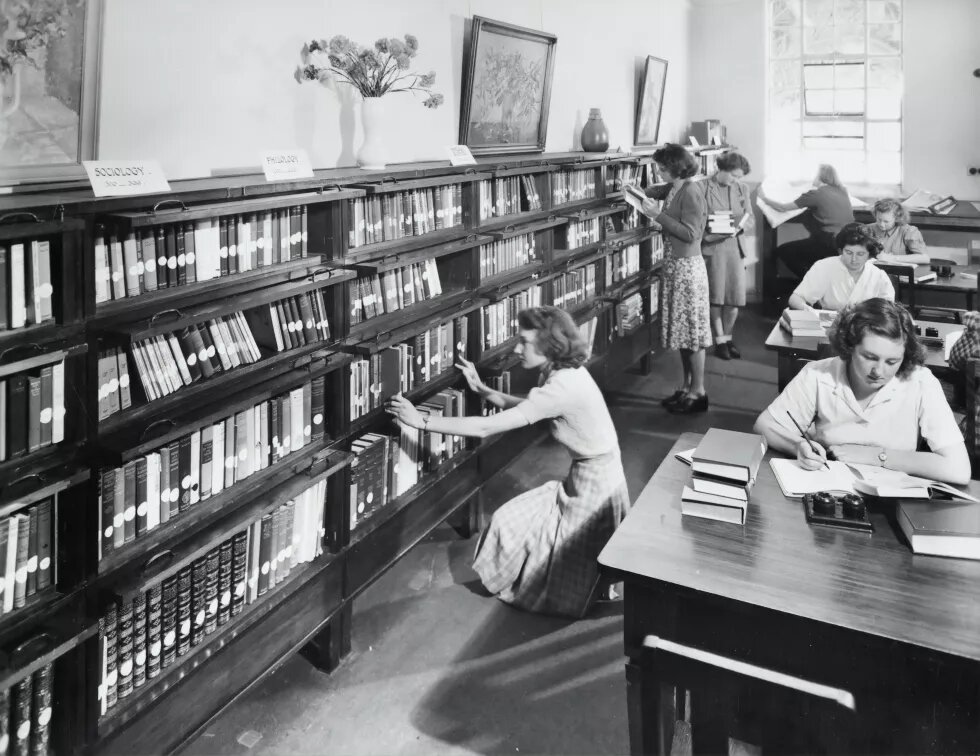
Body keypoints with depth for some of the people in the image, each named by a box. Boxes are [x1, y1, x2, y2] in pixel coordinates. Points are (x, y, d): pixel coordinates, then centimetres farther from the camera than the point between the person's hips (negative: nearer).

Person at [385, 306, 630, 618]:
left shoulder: (562, 388, -28)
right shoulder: (567, 373, -1)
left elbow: (486, 428, -29)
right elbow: (523, 407, 15)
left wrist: (421, 421, -24)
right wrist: (482, 390, 5)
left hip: (592, 488, -9)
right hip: (588, 479, 9)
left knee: (511, 523, 3)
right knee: (511, 518, 16)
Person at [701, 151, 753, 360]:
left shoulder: (742, 189, 8)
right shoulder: (703, 188, -6)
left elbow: (749, 217, 11)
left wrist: (740, 225, -10)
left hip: (735, 245, 4)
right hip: (711, 247, -4)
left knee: (735, 297, 3)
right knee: (715, 297, 4)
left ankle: (727, 337, 21)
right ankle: (720, 340, 17)